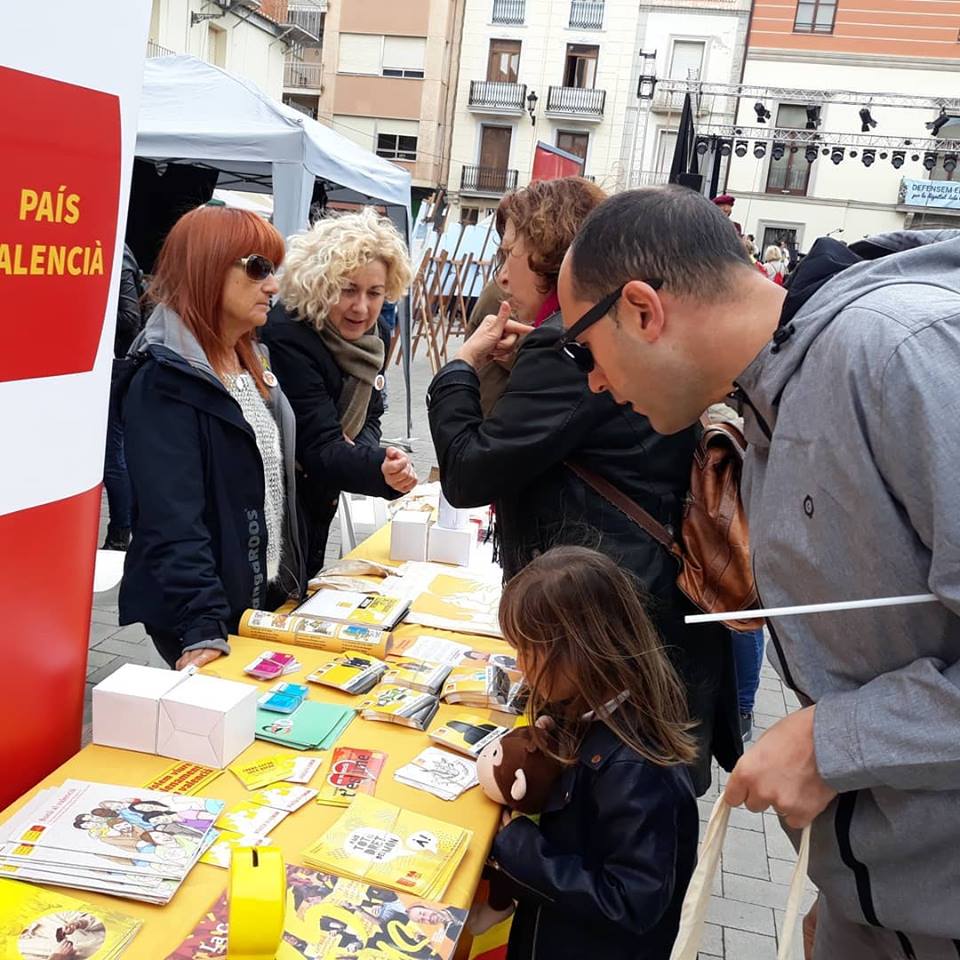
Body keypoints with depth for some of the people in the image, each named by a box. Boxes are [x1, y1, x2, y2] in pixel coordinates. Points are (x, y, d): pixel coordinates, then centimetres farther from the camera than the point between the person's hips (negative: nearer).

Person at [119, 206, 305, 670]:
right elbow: (173, 521, -26)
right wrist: (205, 629, -32)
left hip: (270, 597, 8)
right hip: (207, 614, -8)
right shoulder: (163, 383, -19)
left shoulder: (251, 361, 9)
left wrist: (294, 579, 13)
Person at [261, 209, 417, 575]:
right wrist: (380, 469, -50)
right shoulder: (286, 337, -26)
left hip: (316, 505, 8)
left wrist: (357, 453, -17)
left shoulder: (369, 334, -2)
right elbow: (320, 448, -31)